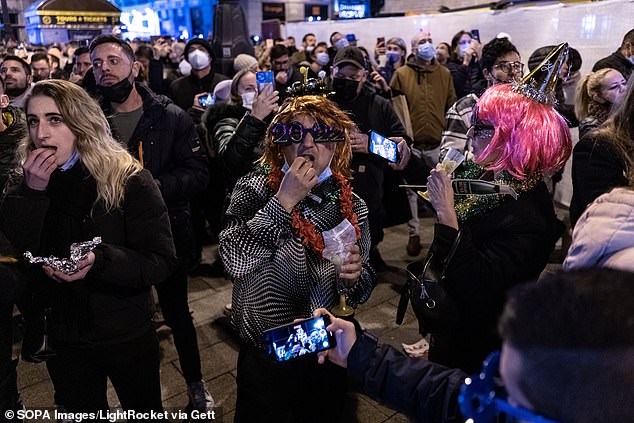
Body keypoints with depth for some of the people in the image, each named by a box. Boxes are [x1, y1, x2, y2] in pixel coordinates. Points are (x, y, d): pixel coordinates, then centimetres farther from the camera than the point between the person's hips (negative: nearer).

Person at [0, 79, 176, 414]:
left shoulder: (129, 180, -16)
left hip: (126, 335, -3)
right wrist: (32, 192, -22)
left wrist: (100, 260, -33)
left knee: (145, 412, 18)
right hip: (61, 339, 4)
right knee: (83, 414, 25)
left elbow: (162, 261, -18)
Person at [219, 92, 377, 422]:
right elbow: (234, 262, -26)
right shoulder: (254, 189, -11)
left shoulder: (351, 205, -5)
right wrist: (284, 200, -27)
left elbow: (360, 293, 2)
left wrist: (355, 276, -20)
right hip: (264, 357, -2)